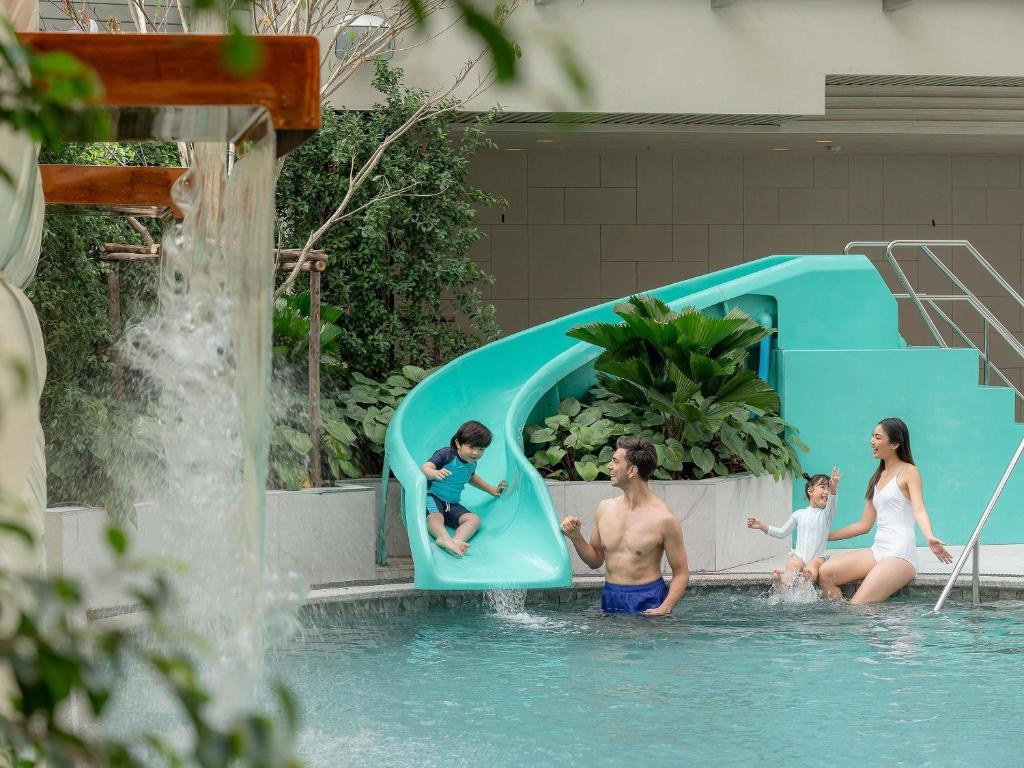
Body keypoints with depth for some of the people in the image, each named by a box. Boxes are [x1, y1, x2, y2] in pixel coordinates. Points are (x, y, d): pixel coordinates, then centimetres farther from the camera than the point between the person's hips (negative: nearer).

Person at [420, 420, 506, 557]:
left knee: (474, 519, -16)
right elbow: (425, 468, -25)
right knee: (436, 517, -38)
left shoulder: (471, 463, 10)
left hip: (452, 504, 7)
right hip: (432, 496, -7)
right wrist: (436, 473, -49)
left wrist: (492, 490, 40)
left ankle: (456, 541, -44)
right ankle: (445, 538, -67)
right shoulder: (446, 454, -13)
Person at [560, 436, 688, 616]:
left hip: (647, 601, -5)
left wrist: (664, 609, -21)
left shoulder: (663, 518, -11)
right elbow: (596, 560, 18)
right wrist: (576, 538, 0)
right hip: (611, 601, 5)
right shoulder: (605, 508, 7)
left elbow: (681, 573, -7)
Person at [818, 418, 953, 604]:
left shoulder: (908, 472, 0)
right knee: (826, 572, -12)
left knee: (858, 607, -23)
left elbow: (919, 510, -16)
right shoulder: (878, 478, 23)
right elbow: (864, 525, 25)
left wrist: (930, 538, -36)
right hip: (878, 551, 8)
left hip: (900, 554, -8)